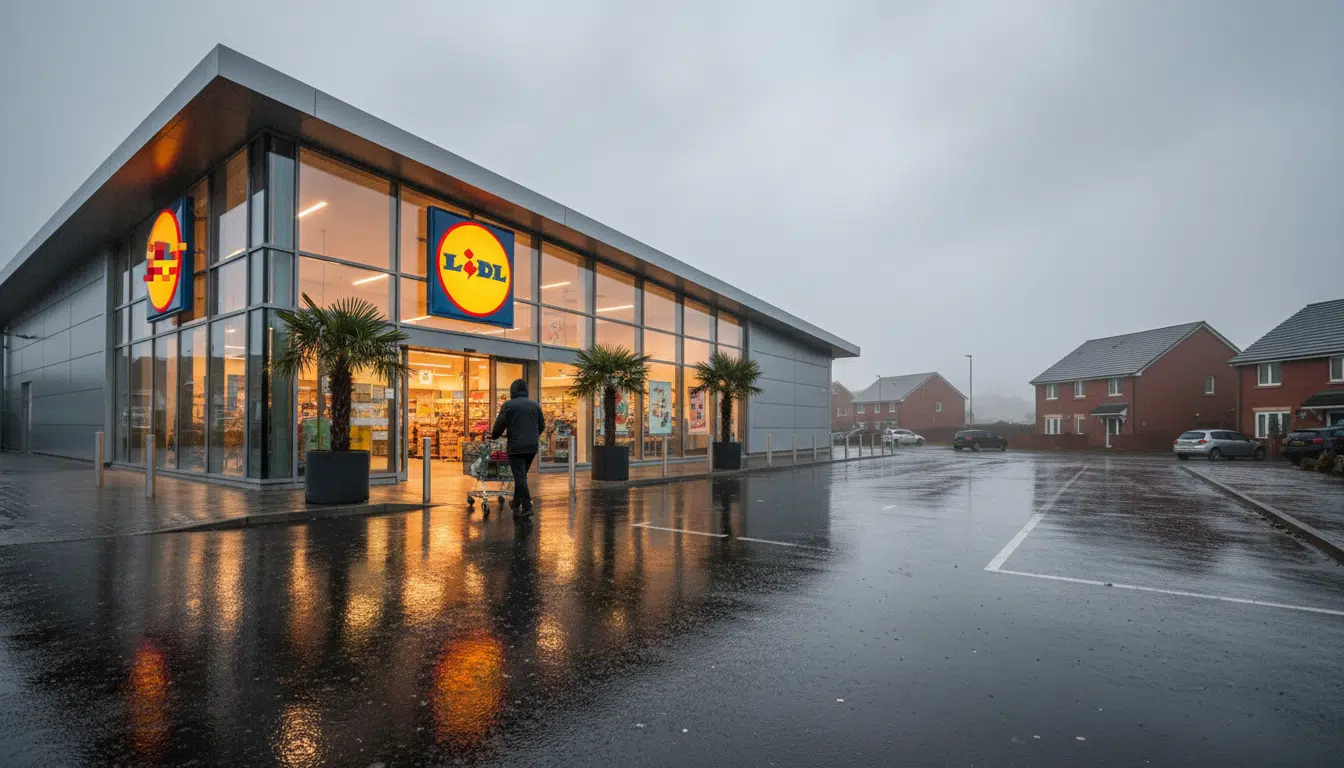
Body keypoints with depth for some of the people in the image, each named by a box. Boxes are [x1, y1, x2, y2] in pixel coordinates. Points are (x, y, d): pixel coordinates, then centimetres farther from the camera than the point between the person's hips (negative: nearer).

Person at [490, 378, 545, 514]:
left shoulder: (508, 405, -5)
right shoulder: (535, 405, 9)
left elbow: (499, 425, -3)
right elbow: (542, 426, 14)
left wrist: (494, 436, 17)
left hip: (516, 446, -5)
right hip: (532, 446, 5)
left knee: (520, 477, -3)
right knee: (522, 475, 17)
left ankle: (527, 507, -8)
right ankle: (516, 503, 26)